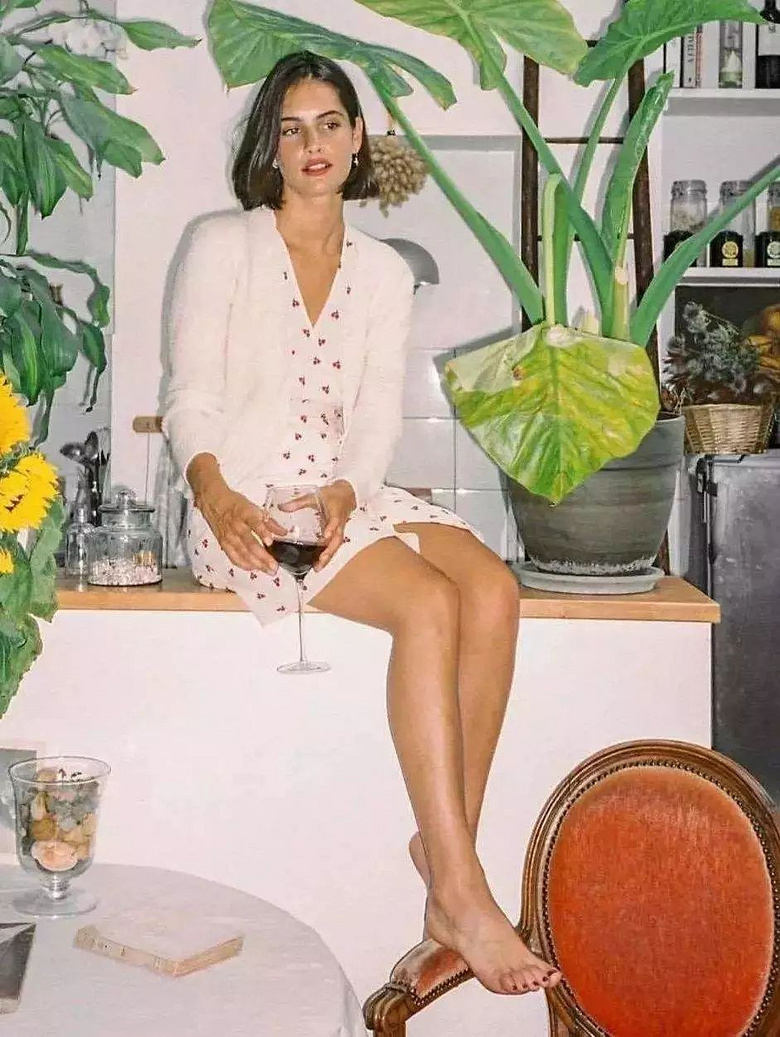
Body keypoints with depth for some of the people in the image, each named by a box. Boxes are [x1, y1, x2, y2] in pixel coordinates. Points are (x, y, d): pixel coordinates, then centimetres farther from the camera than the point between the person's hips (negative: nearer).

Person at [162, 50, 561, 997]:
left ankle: (447, 847, -20)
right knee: (428, 602, -29)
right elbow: (190, 399, -4)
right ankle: (460, 892, -26)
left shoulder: (384, 272, 16)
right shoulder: (223, 245, 3)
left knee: (494, 589, -24)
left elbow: (378, 416, 8)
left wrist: (348, 490, -13)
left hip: (344, 494, 5)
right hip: (246, 506, -5)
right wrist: (215, 496, -22)